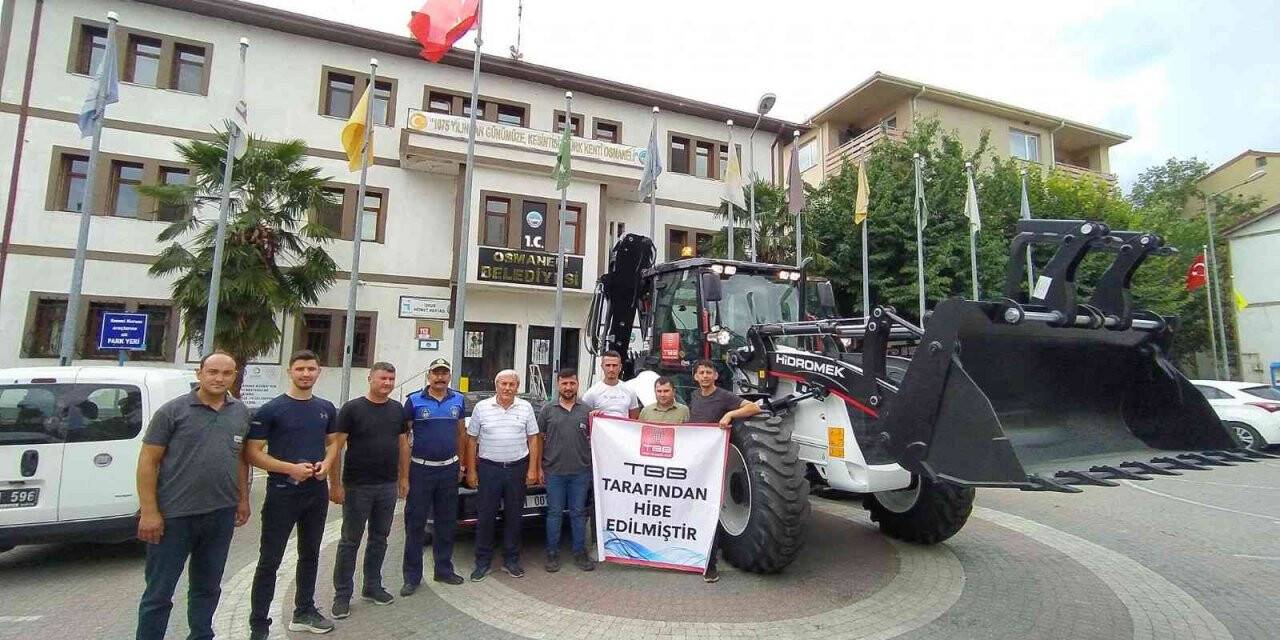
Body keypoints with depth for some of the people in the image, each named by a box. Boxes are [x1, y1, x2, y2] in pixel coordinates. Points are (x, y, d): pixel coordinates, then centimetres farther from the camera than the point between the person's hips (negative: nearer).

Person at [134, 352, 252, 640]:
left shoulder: (240, 412, 6)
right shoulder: (173, 410, -7)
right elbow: (148, 461, -7)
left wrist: (243, 499, 11)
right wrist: (149, 511, -12)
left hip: (221, 515, 4)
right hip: (175, 516, -4)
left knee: (207, 587, 18)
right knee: (159, 591, 7)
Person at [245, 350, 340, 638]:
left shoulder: (326, 408, 6)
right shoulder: (270, 409, -9)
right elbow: (253, 453, -11)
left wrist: (327, 463, -5)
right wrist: (289, 468, -22)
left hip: (317, 492, 5)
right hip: (282, 493, -5)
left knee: (310, 554, 17)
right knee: (270, 560, 1)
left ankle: (304, 612, 32)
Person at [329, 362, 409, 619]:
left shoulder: (398, 410, 7)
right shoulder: (352, 408, -8)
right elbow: (336, 447, -9)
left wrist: (404, 478, 9)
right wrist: (335, 484, -13)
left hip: (388, 487, 5)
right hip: (357, 487, -5)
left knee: (379, 539, 14)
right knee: (350, 541, 6)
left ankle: (372, 587, 28)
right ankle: (342, 595, 18)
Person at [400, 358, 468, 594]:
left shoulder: (458, 400, 5)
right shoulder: (414, 401, -4)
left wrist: (461, 464, 10)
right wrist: (404, 469, -5)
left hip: (449, 469, 3)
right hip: (421, 469, -3)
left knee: (447, 522, 12)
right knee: (415, 523, 3)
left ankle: (444, 570, 25)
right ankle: (412, 576, 13)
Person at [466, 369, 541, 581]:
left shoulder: (526, 407, 3)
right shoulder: (482, 407, 0)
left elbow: (533, 439, 4)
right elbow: (472, 440, 4)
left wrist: (532, 469, -2)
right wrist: (471, 470, 0)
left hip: (517, 468, 1)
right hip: (488, 468, -1)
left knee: (514, 516, 9)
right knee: (485, 517, 5)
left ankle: (511, 560, 22)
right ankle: (483, 562, 18)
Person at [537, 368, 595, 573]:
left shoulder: (586, 410, 6)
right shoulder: (548, 410, 4)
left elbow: (594, 439, 11)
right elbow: (538, 439, 6)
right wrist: (538, 467, 2)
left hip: (581, 472, 1)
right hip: (554, 471, -1)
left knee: (578, 513, 10)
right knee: (554, 513, 8)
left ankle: (580, 553, 21)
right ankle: (552, 554, 20)